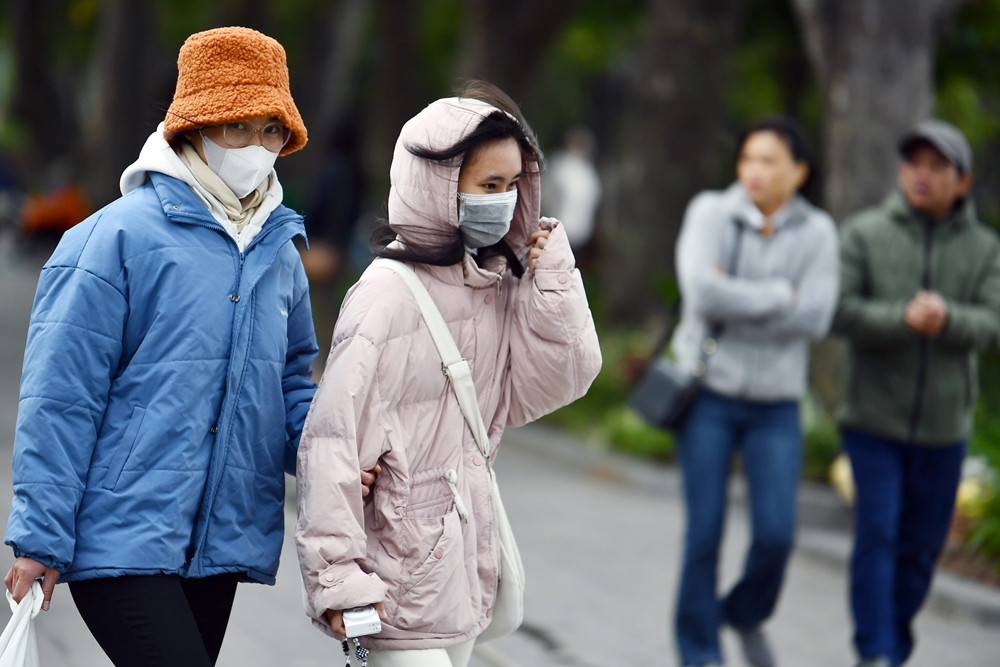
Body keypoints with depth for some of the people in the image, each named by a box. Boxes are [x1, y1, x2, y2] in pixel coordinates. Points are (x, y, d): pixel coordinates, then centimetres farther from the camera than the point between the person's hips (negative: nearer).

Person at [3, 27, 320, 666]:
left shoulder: (281, 253, 12)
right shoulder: (120, 237, -9)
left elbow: (291, 384, 21)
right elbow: (60, 398, -10)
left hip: (219, 544, 7)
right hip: (123, 542, -7)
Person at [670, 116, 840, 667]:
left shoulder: (818, 232, 1)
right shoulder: (710, 213, -4)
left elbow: (815, 317, -12)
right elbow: (702, 292, -19)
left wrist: (737, 299, -15)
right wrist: (780, 295, -13)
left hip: (776, 403, 2)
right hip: (708, 391, -1)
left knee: (776, 533, -7)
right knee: (704, 533, -2)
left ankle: (746, 612, 24)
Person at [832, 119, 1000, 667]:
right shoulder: (864, 234, -1)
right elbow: (840, 313, -10)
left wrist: (948, 318, -29)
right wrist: (904, 318, -26)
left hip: (944, 425, 2)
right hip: (873, 417, -2)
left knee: (922, 544, 8)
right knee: (877, 531, -12)